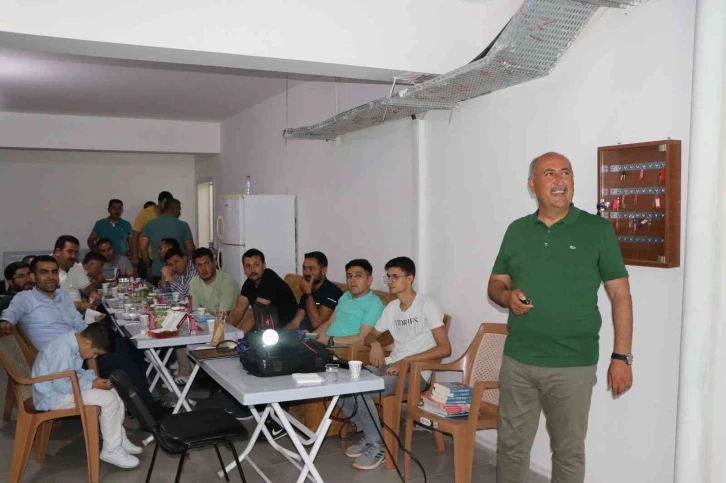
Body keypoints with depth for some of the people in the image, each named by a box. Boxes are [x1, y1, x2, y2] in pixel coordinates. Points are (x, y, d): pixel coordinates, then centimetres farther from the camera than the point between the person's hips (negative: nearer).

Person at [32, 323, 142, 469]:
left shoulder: (74, 344, 2)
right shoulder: (63, 349, -28)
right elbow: (61, 384, -28)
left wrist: (95, 378, -3)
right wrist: (92, 384, -20)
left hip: (62, 388, 10)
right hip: (52, 396, -10)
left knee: (114, 392, 5)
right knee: (108, 399, -20)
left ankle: (119, 439, 12)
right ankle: (111, 450, -9)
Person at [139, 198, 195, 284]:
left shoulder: (150, 224, 3)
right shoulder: (183, 225, -4)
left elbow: (142, 248, 2)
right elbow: (190, 249, -3)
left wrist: (149, 266, 13)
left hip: (157, 272, 2)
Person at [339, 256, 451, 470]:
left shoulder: (427, 305, -9)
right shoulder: (391, 307, 14)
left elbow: (445, 349, -16)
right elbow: (371, 335, 25)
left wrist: (406, 361, -22)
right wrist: (375, 343, -2)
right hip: (391, 365, 8)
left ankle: (376, 446, -8)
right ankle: (368, 434, 7)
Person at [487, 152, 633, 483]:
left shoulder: (598, 230, -4)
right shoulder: (517, 230, 7)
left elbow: (620, 296, -3)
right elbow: (495, 284, 13)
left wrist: (621, 356, -7)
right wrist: (507, 297, -10)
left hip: (573, 365, -3)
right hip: (517, 361, 3)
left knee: (568, 451, 11)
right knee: (510, 445, 14)